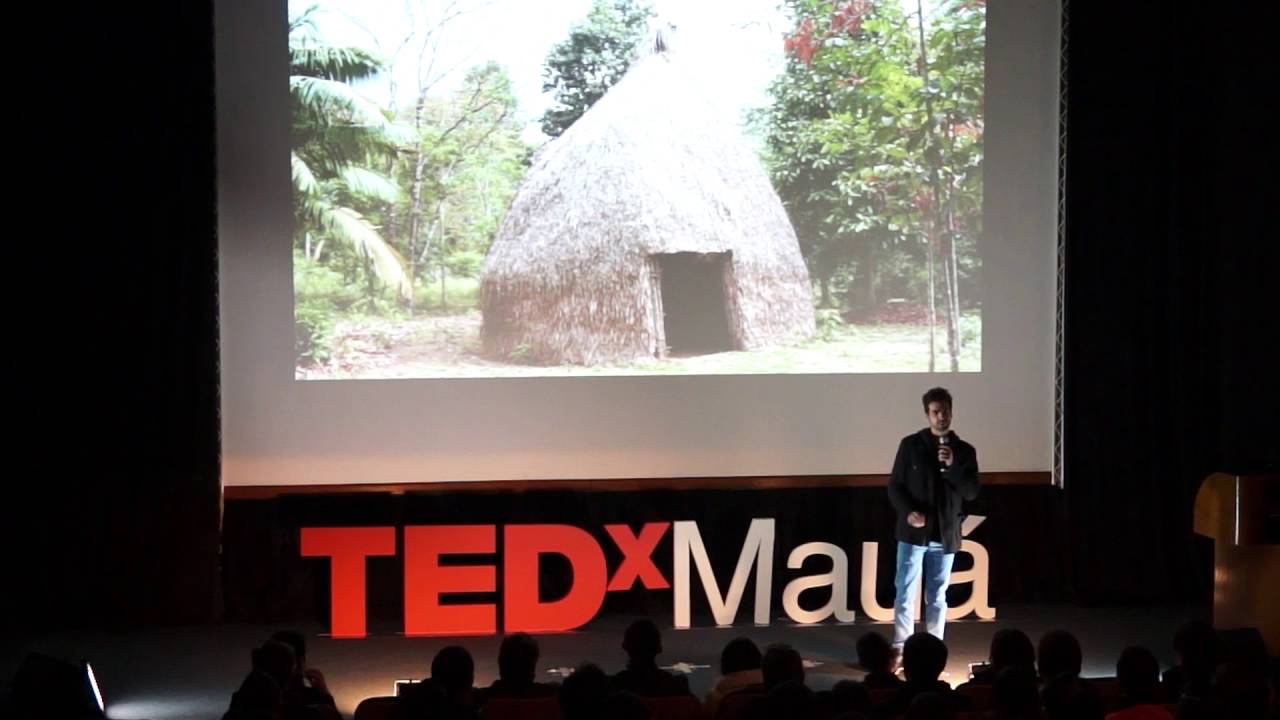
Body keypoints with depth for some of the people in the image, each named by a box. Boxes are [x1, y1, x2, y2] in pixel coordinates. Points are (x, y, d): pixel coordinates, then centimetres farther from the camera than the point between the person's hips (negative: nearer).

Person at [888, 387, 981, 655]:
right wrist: (907, 512, -15)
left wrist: (952, 466, -16)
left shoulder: (964, 450, 5)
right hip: (913, 532, -2)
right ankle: (901, 648, 2)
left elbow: (971, 492, -2)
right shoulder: (911, 445, 0)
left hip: (945, 534, 2)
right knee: (905, 592, -2)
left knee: (937, 596, 8)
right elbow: (894, 485, 2)